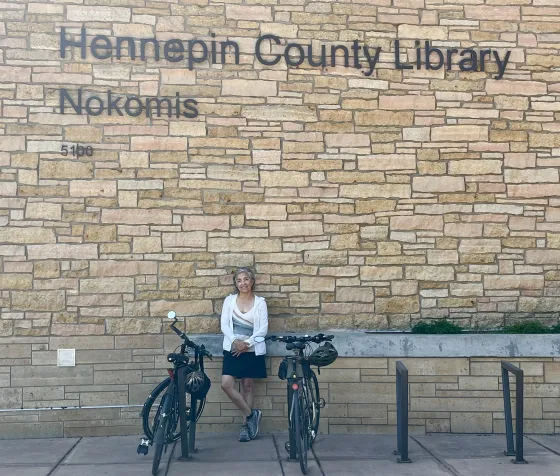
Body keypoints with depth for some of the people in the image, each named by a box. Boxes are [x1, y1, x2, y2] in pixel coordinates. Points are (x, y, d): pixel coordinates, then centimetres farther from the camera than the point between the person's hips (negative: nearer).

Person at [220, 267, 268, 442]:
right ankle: (251, 414, 3)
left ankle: (245, 424, 16)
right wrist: (235, 341, -17)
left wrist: (247, 344, -14)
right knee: (226, 384, -11)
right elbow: (224, 324, -1)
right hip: (232, 349, 1)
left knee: (247, 386, 4)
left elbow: (263, 329, -5)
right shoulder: (229, 300, 4)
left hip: (252, 350, -1)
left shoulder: (260, 302, -1)